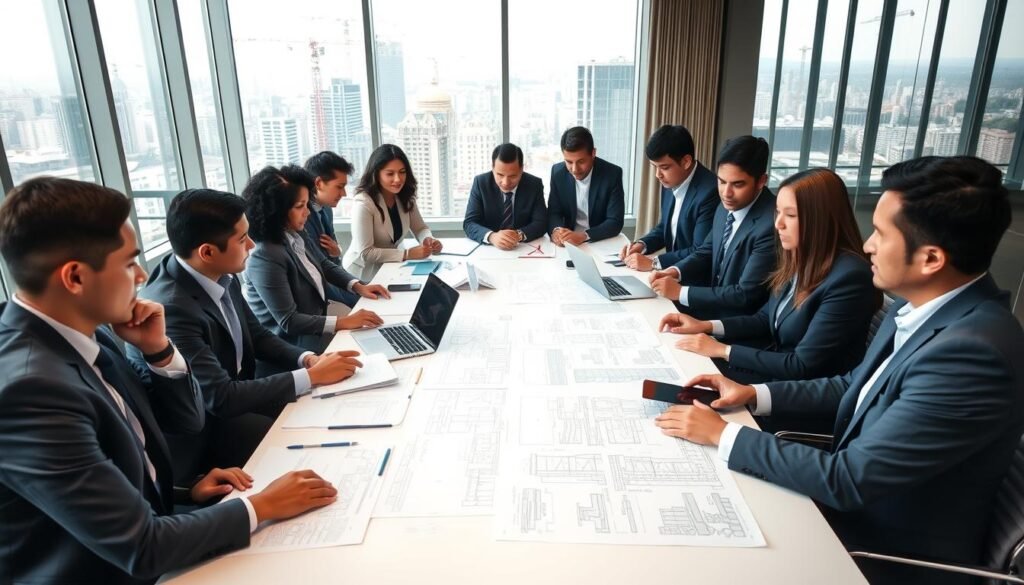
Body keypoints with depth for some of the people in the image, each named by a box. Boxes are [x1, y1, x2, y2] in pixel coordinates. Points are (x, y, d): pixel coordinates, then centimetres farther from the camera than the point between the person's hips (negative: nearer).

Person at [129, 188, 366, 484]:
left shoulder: (222, 277, -7)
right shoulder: (168, 309, -31)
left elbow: (257, 336, 7)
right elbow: (221, 398, -30)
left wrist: (307, 359, -12)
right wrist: (312, 376, -25)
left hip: (230, 396, 7)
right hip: (199, 432, -7)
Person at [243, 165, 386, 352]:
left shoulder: (293, 237, -2)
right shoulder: (265, 258, -26)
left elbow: (322, 265, 16)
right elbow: (288, 321, -25)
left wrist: (357, 286, 2)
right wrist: (344, 322, -29)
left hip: (318, 319, 8)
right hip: (294, 345, -8)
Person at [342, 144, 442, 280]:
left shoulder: (406, 197, -1)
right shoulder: (363, 203, -22)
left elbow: (420, 228, 6)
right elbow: (366, 253, -24)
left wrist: (429, 239, -17)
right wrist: (407, 254, -29)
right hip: (364, 273, -7)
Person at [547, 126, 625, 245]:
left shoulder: (612, 174, -12)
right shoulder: (558, 172, -4)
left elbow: (615, 222, -14)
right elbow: (553, 212, 2)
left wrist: (583, 236, -29)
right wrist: (555, 230, -20)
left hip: (602, 242, -1)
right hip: (568, 242, 2)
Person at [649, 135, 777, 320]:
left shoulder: (772, 225, -26)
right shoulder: (726, 208, 0)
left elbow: (746, 295, -24)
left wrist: (681, 292, -22)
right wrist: (676, 271, -8)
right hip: (713, 305, 7)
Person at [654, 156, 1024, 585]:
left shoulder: (971, 353, -33)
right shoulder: (922, 305, -4)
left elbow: (847, 481, -30)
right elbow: (856, 385, 10)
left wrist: (723, 434, -22)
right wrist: (756, 394, -1)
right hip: (856, 498, 7)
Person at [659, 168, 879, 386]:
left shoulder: (850, 278, -25)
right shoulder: (800, 261, 1)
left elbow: (803, 367, -24)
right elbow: (765, 319, 13)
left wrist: (723, 350, -21)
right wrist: (705, 326, -1)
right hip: (776, 362, 7)